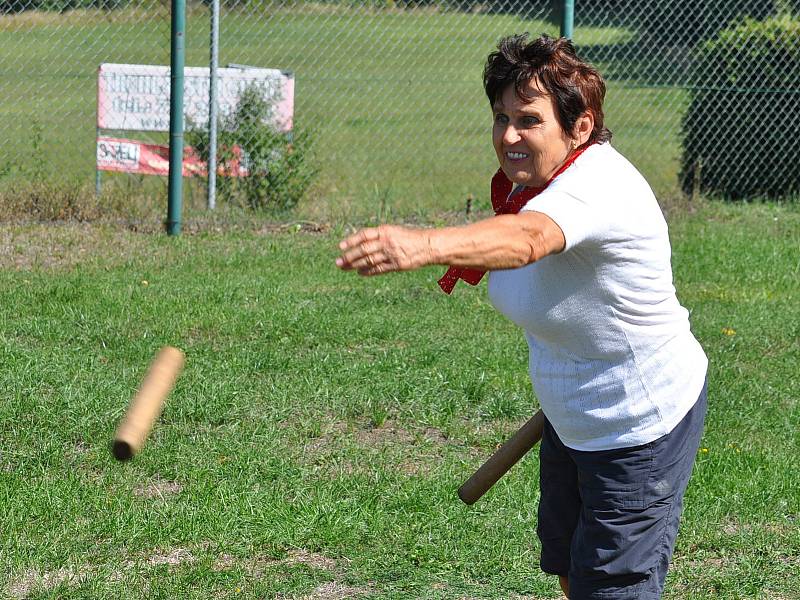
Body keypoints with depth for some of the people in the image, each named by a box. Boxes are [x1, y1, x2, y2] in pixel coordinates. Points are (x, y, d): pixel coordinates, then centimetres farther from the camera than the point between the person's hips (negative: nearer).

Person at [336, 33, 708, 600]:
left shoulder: (597, 187, -35)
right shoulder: (529, 179, -6)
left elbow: (524, 239, -56)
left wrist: (423, 245, -75)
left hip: (642, 430, -9)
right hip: (570, 421, 9)